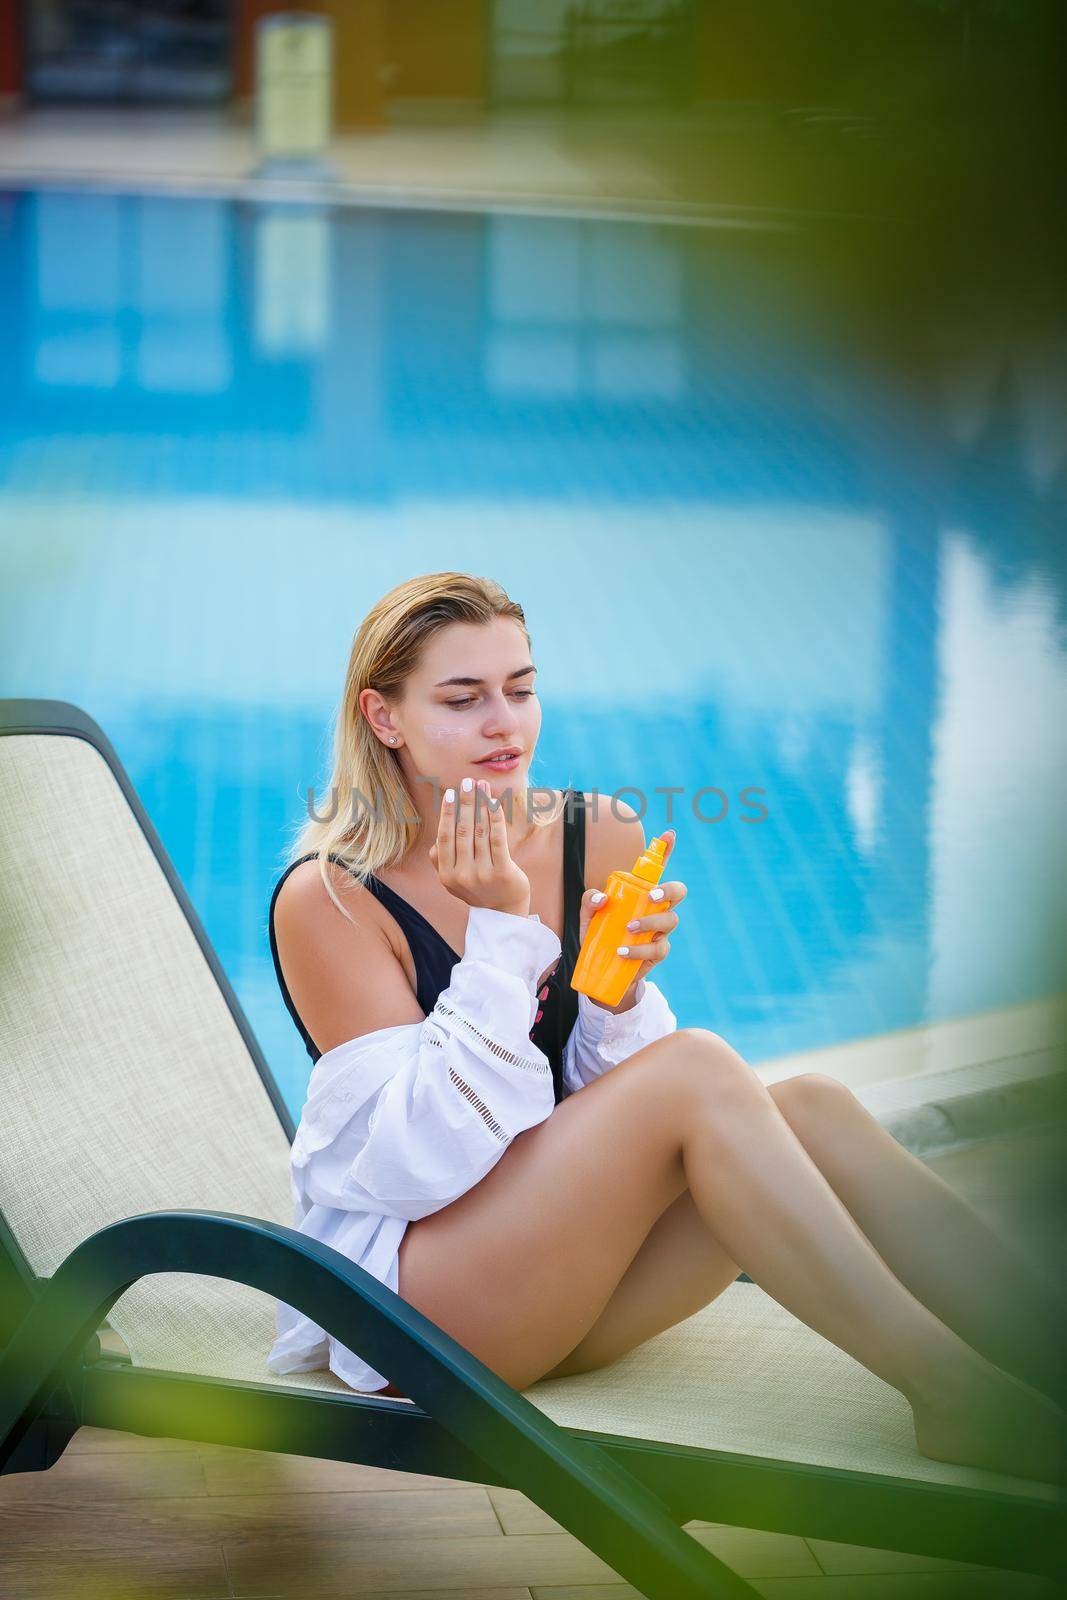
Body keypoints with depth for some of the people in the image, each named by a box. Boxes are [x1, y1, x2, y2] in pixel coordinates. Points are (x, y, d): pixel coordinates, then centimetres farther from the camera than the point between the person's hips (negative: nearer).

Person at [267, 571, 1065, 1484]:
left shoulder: (597, 842, 3)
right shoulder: (326, 899, -12)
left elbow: (605, 1097, 7)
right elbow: (422, 1164, -19)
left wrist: (621, 985, -14)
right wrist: (501, 932, -22)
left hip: (566, 1290, 6)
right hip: (399, 1293, -6)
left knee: (810, 1108, -19)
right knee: (695, 1072, -26)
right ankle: (952, 1395, -27)